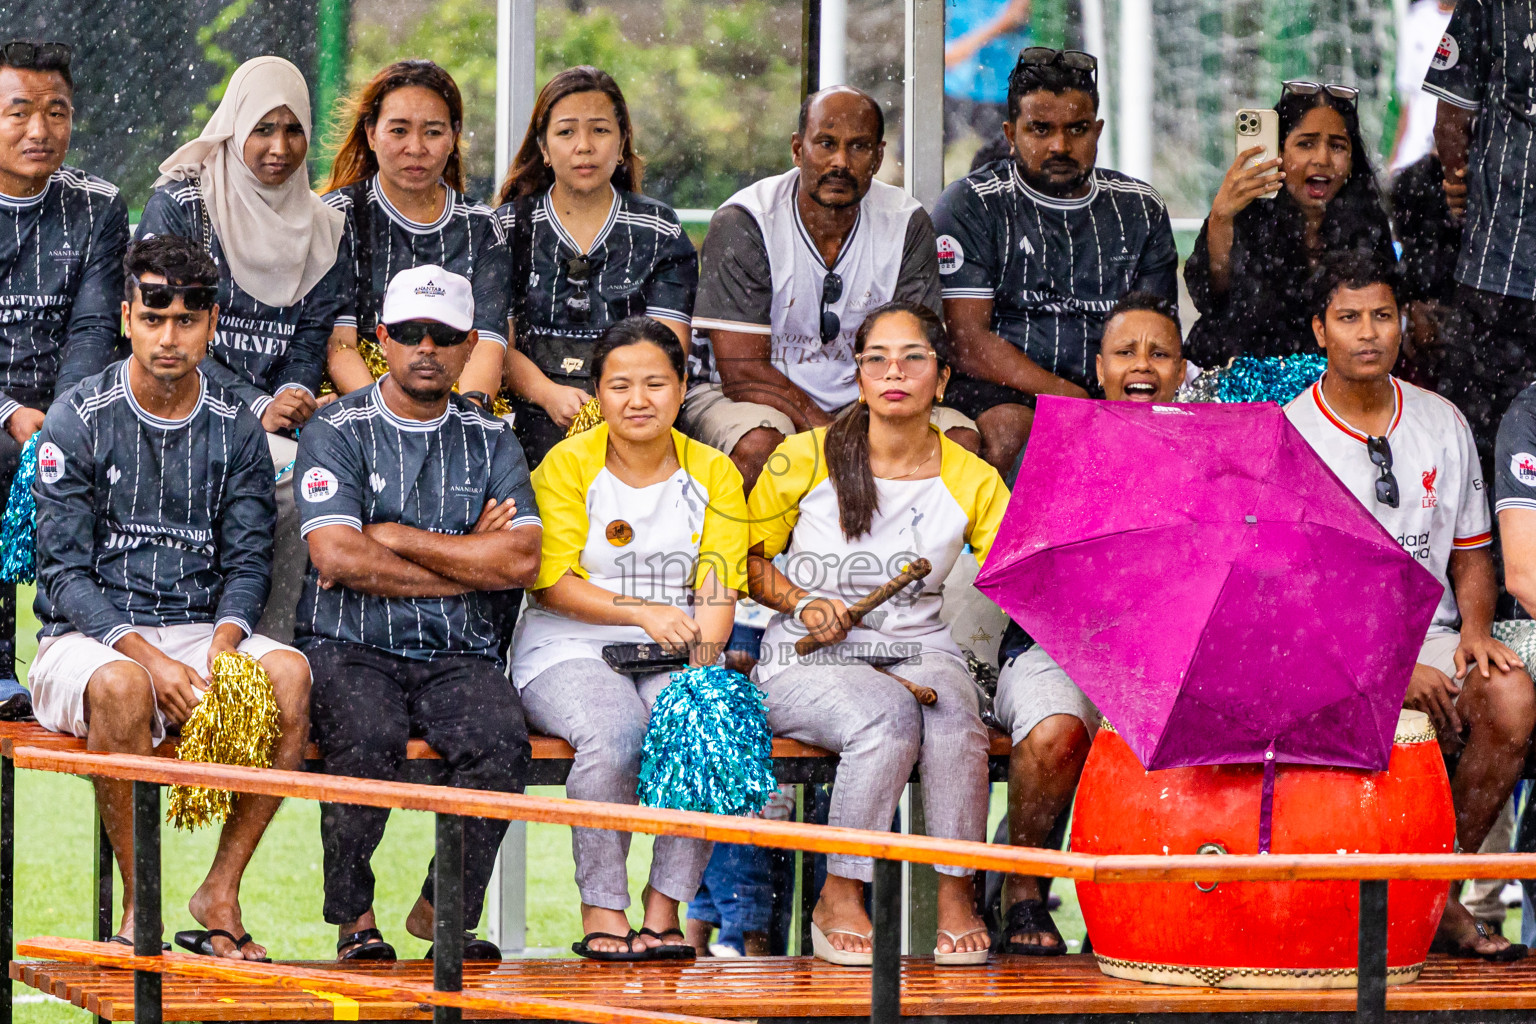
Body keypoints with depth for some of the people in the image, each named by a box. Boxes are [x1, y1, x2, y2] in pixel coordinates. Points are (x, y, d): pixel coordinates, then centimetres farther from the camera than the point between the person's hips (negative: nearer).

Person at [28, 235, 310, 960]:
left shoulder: (235, 428, 9)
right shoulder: (78, 421, -2)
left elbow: (248, 561, 5)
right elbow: (65, 572, -7)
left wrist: (225, 641, -18)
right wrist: (147, 655, -22)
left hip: (199, 628, 3)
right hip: (84, 636, -3)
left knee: (289, 674, -28)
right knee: (120, 685, -38)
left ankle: (219, 895, -19)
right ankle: (140, 908, -24)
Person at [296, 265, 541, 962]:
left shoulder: (491, 441, 13)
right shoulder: (337, 433, 4)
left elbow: (521, 561, -2)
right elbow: (336, 556, -12)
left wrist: (397, 539, -6)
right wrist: (468, 555, -5)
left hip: (458, 656, 3)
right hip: (350, 649, -2)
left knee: (501, 739, -29)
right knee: (369, 735, -35)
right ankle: (354, 920, -17)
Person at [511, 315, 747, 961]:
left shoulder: (712, 473, 10)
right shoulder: (567, 465, 3)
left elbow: (719, 589, 1)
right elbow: (551, 584, -5)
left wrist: (701, 662, -18)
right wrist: (643, 612, -18)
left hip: (677, 659, 2)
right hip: (569, 652, -2)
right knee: (615, 735, -35)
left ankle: (664, 908, -20)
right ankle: (601, 910, -22)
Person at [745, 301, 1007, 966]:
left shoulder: (972, 481, 6)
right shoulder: (806, 459, 2)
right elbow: (746, 558, 10)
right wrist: (802, 603, -8)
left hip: (919, 649, 2)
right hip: (808, 662, -2)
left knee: (953, 712, -35)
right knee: (888, 716, -36)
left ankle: (956, 894, -22)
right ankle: (838, 898, -22)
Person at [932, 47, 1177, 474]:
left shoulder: (1140, 210, 13)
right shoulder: (971, 205, 1)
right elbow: (967, 343, -8)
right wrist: (1073, 400, -19)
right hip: (1001, 389, -3)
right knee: (1010, 427, -37)